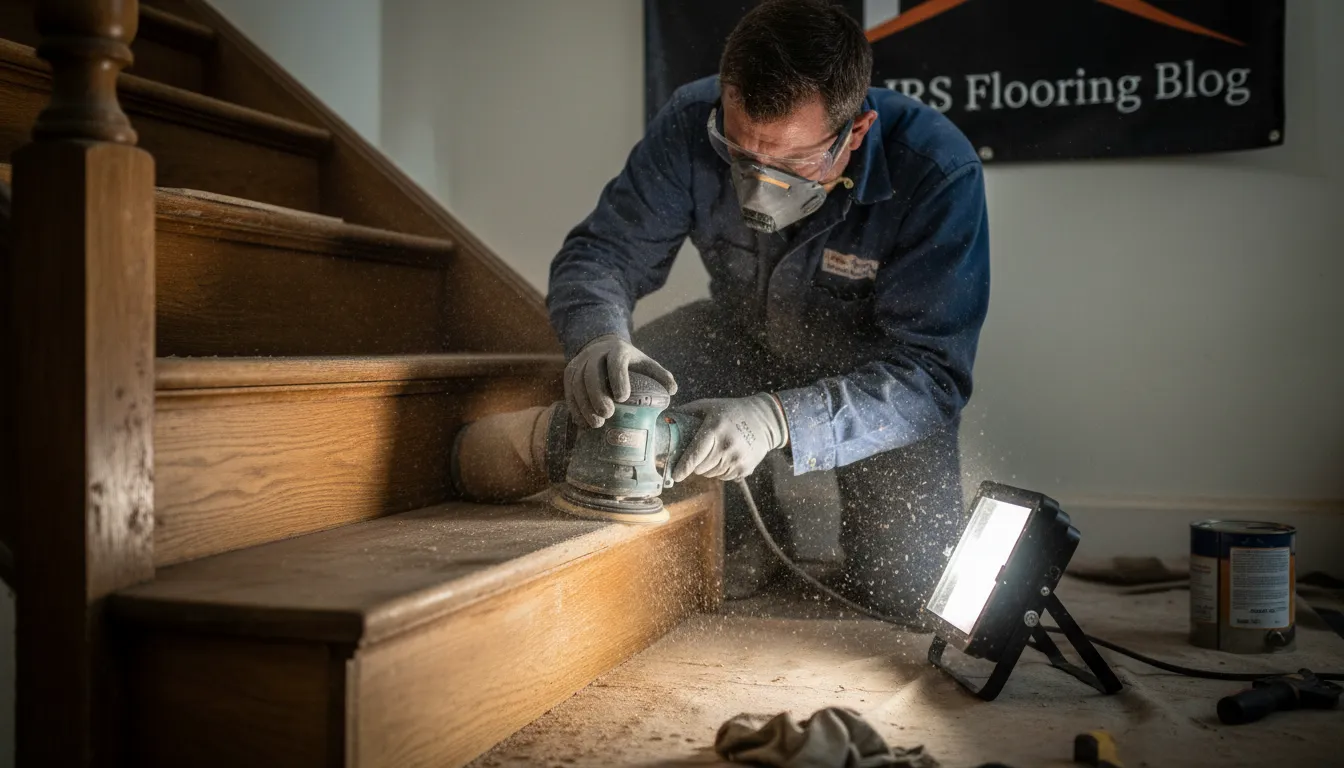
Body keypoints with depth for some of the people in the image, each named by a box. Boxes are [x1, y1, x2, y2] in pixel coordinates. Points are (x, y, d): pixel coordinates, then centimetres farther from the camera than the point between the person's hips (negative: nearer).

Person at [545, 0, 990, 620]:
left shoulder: (939, 174, -34)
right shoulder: (692, 124, -25)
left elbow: (931, 376, -36)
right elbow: (603, 250, -18)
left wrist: (777, 419, -51)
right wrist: (599, 338, -43)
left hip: (875, 368, -3)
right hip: (746, 337, 3)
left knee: (903, 587, -18)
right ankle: (752, 516, 9)